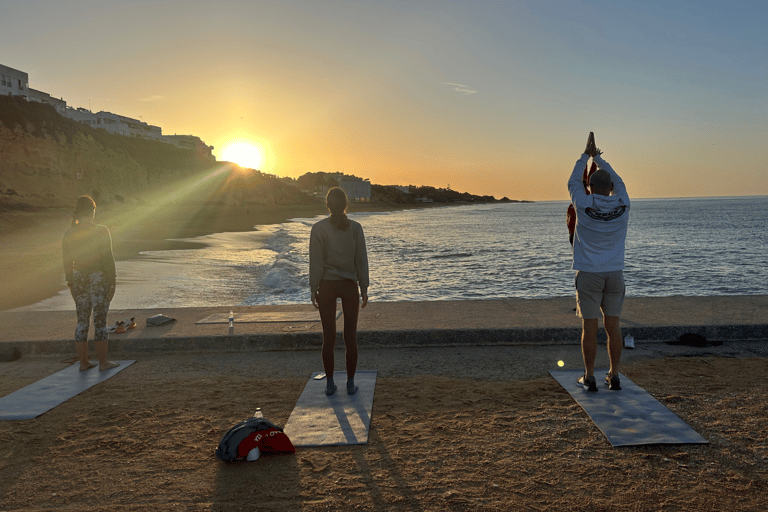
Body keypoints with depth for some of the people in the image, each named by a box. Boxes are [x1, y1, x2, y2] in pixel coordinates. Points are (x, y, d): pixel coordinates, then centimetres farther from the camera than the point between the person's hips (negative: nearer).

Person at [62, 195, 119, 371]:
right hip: (99, 279, -5)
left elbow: (67, 262, 5)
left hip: (79, 279, 5)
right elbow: (107, 258, -13)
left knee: (82, 322, 11)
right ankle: (103, 362, 7)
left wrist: (70, 284, 14)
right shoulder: (101, 231, -13)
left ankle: (83, 362, 15)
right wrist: (112, 282, -7)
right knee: (100, 321, 2)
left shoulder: (69, 233, 2)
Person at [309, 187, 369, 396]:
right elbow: (361, 260, -2)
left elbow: (315, 262, -6)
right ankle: (350, 383, 14)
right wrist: (364, 288, 6)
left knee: (329, 337, 8)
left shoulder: (318, 228, -7)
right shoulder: (355, 228, -4)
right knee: (350, 336, 8)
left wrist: (314, 289, 2)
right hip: (349, 285, 1)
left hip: (327, 286, 0)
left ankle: (330, 384, 14)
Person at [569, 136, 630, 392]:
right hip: (614, 274, 3)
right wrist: (599, 158, 28)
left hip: (588, 274, -3)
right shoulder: (622, 205, -2)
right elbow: (617, 182, 19)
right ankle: (614, 376, 14)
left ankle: (589, 377, 7)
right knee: (613, 325, 8)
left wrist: (585, 156, 22)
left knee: (589, 326, 2)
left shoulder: (584, 205, -10)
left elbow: (573, 182, 10)